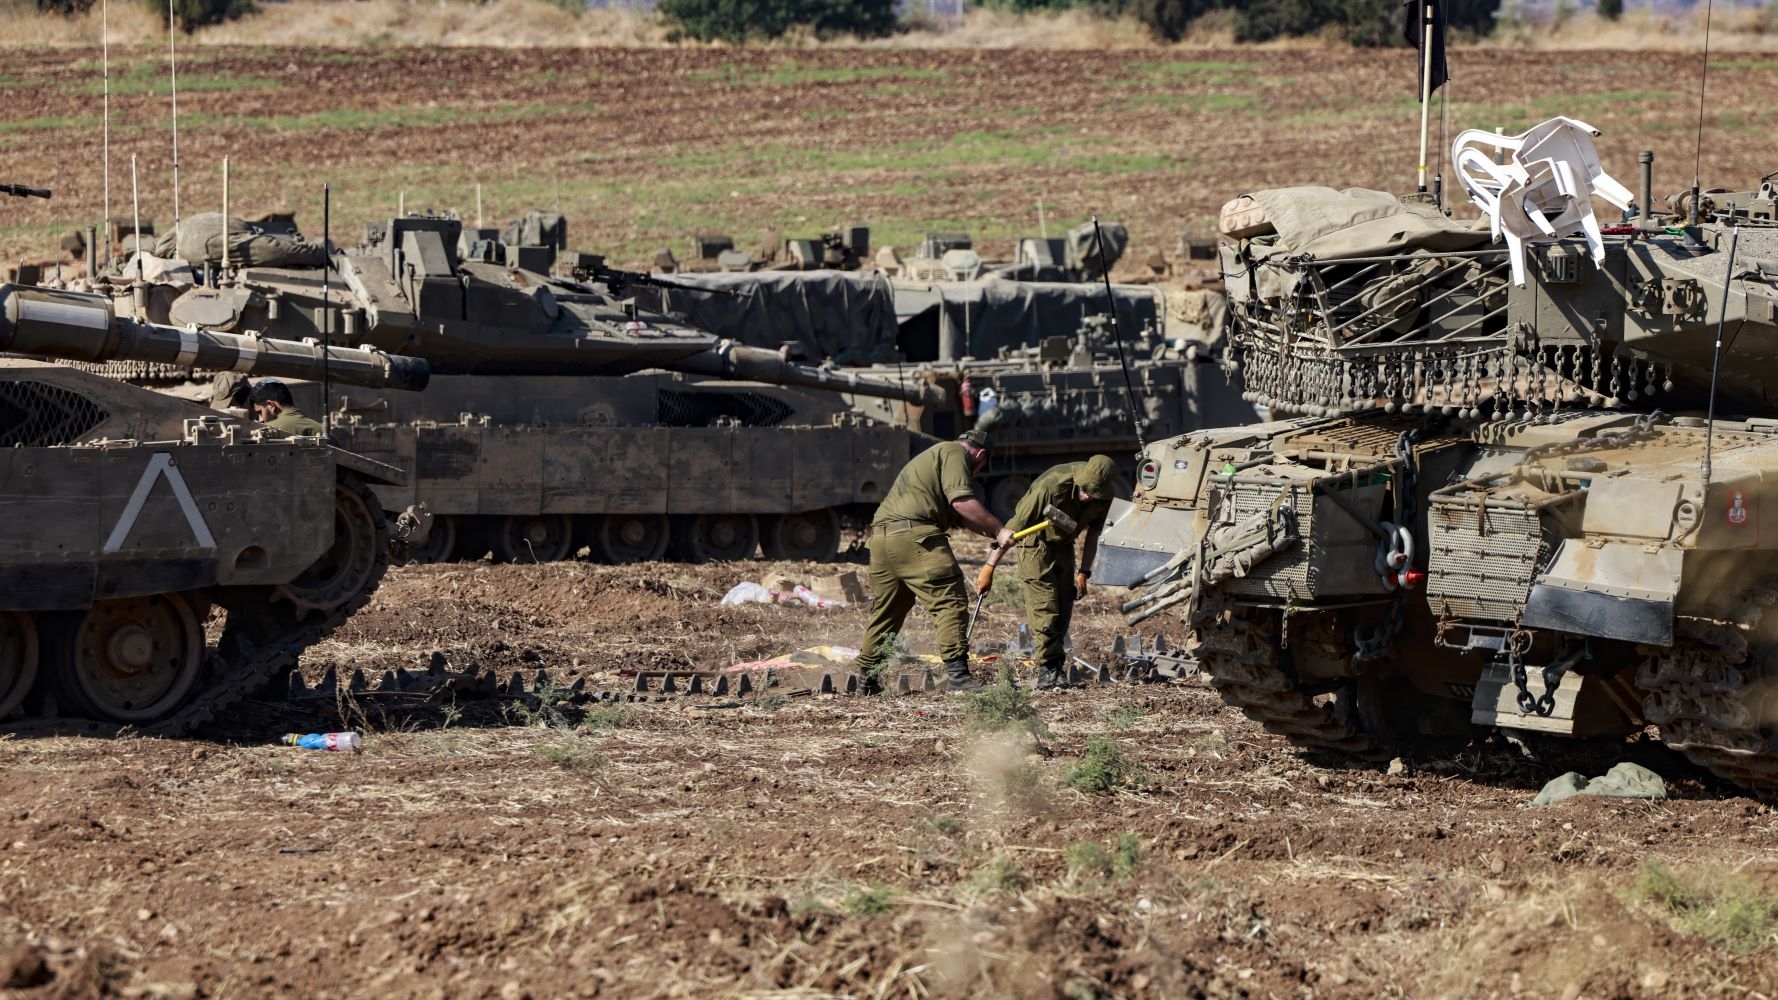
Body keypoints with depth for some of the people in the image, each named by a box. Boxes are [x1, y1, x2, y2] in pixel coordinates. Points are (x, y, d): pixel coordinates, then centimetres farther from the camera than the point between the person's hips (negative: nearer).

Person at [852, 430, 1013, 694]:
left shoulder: (933, 456, 34)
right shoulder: (954, 453, 3)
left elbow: (960, 517, 28)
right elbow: (962, 503, -12)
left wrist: (995, 533, 20)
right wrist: (998, 530, -6)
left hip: (881, 535, 10)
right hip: (913, 535, -10)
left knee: (884, 611, 18)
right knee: (950, 601, -10)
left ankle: (866, 680, 23)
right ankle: (957, 674, -18)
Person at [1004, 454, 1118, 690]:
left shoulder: (1103, 498, -17)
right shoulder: (1052, 486, -35)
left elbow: (1092, 532, 4)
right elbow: (1014, 527, -29)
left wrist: (1084, 572, 2)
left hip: (1064, 544, 6)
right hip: (1036, 542, -6)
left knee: (1064, 610, 3)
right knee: (1044, 608, -15)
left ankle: (1056, 668, 14)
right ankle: (1047, 668, -12)